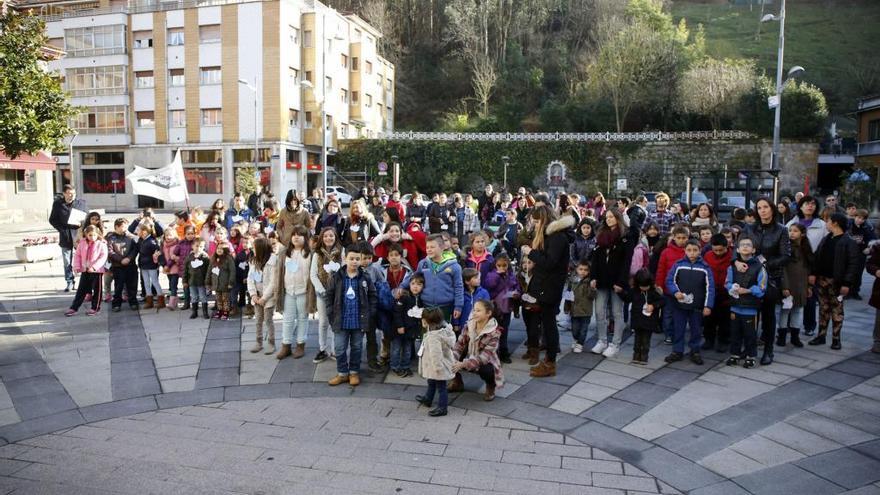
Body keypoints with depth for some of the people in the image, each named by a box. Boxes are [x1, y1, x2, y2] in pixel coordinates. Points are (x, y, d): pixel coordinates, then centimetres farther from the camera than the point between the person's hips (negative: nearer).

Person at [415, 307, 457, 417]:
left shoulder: (433, 336, -32)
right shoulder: (443, 328, -2)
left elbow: (436, 353, -34)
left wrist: (437, 366, -27)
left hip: (439, 367, -11)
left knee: (440, 387, 4)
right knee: (431, 383, 29)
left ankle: (442, 408, 16)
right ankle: (427, 399, 48)